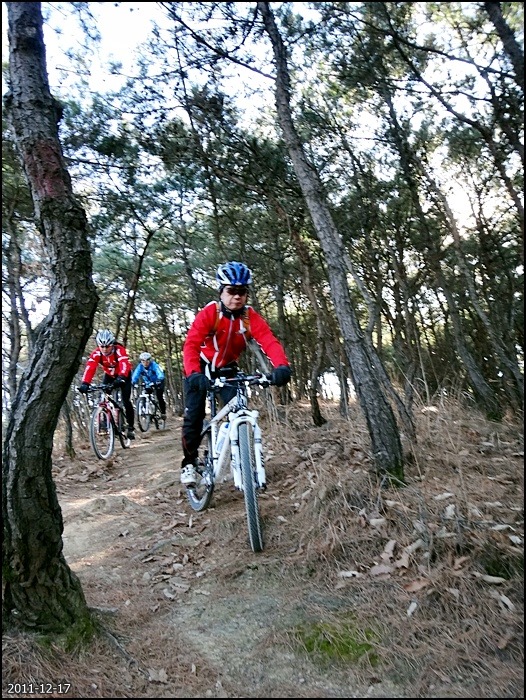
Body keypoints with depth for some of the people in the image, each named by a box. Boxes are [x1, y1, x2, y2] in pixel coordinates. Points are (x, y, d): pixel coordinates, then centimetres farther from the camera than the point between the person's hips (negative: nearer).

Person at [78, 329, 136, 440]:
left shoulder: (119, 350, -33)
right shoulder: (96, 353, -24)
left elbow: (124, 364, -48)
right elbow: (90, 367, -35)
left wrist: (121, 378, -66)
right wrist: (85, 383, -51)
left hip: (123, 376, -4)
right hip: (109, 375, 4)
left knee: (126, 401, -13)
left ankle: (131, 428, 0)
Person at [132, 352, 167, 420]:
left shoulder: (154, 365, -30)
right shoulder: (140, 367, -20)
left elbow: (160, 374, -41)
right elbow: (135, 375, -28)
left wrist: (158, 381, -60)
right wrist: (134, 383, -48)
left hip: (157, 382, -4)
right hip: (148, 383, 4)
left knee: (159, 396, -18)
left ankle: (163, 412, -1)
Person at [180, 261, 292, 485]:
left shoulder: (250, 317, -18)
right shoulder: (208, 313, -25)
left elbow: (269, 341, -32)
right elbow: (191, 344, -35)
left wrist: (282, 366, -52)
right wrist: (193, 374, -53)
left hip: (228, 370, 2)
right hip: (201, 370, -2)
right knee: (193, 417, -7)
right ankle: (189, 463, 13)